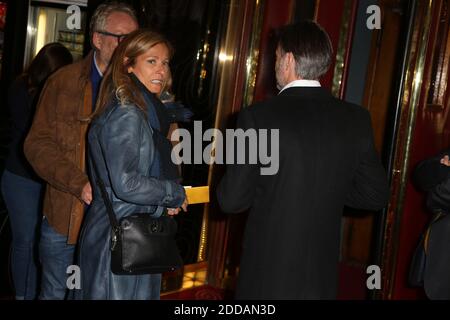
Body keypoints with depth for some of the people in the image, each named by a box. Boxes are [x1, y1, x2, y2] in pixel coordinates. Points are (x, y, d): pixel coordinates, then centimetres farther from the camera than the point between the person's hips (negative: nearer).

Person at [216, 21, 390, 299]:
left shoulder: (257, 117, -15)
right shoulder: (356, 119, -5)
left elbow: (231, 200, -12)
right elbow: (376, 195, 2)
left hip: (267, 272, -3)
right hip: (323, 274, 3)